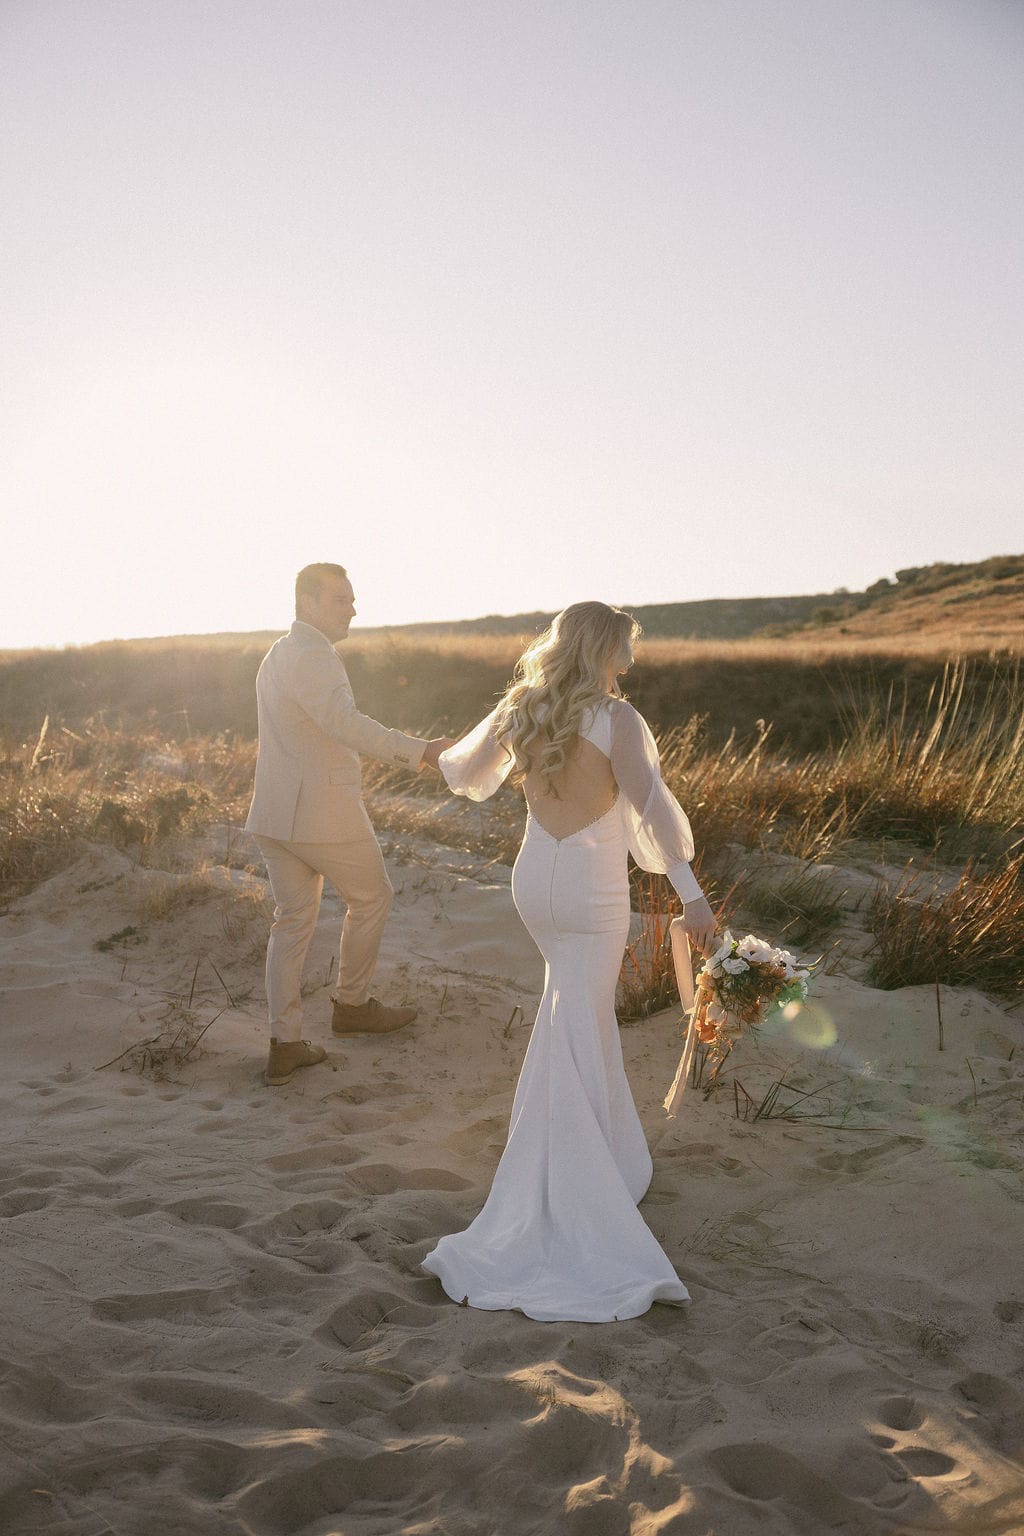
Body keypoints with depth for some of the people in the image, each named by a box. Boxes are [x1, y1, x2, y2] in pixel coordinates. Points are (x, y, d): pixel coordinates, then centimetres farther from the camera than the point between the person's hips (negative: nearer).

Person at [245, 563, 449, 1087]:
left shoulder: (275, 656, 14)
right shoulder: (312, 658, -18)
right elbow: (347, 725, -33)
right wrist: (421, 750, -35)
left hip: (274, 814, 9)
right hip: (323, 813, -9)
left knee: (293, 921, 12)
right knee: (372, 899, 14)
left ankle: (284, 1045, 10)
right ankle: (352, 1004, 28)